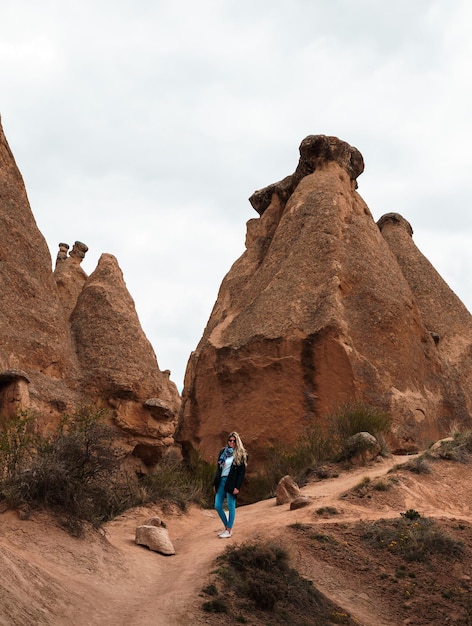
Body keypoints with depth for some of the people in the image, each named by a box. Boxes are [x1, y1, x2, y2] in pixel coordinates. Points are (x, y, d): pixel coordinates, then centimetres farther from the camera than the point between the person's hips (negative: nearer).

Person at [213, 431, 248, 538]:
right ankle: (226, 527, 22)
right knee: (217, 506, 6)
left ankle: (229, 530, 10)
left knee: (231, 506, 0)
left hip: (232, 482, -6)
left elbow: (242, 472, -7)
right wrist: (215, 483, 12)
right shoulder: (223, 452, 11)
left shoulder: (241, 454, -4)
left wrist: (237, 487, -13)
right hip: (221, 481, 6)